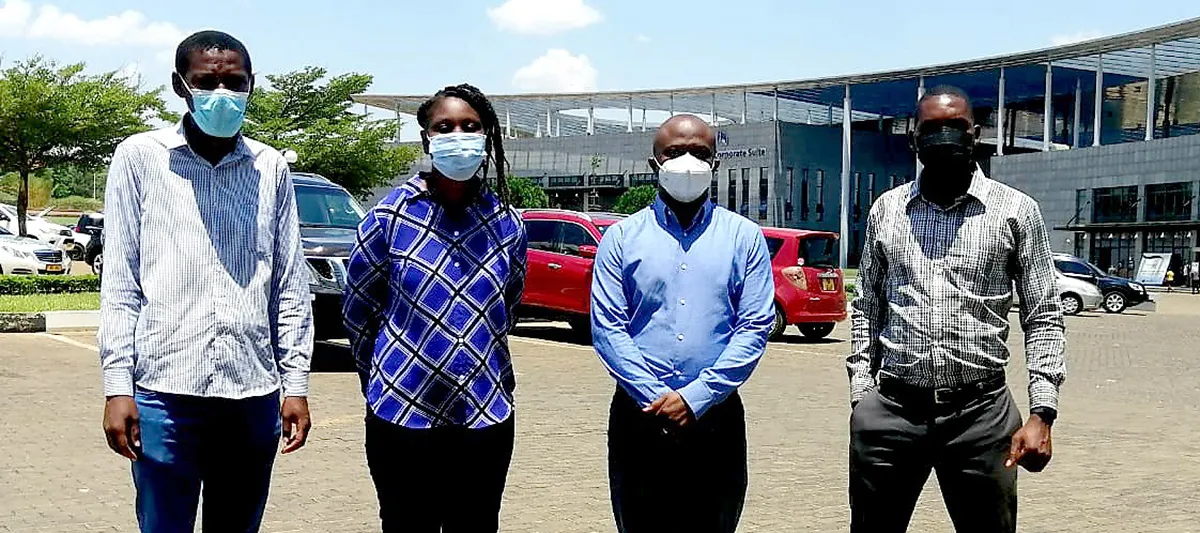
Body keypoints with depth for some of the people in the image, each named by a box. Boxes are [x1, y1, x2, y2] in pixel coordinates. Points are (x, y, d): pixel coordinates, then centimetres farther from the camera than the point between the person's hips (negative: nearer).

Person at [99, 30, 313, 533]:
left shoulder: (271, 167, 8)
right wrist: (118, 386, -6)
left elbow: (290, 284, 9)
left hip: (254, 394, 3)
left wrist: (296, 384, 5)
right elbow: (120, 283, 0)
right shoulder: (140, 157, 2)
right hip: (165, 391, -2)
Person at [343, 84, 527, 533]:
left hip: (486, 417, 3)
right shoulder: (390, 216, -6)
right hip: (401, 417, -2)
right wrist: (385, 381, 10)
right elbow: (357, 314, 4)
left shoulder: (508, 223, 2)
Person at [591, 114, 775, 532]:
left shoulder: (744, 238, 6)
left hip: (716, 418, 0)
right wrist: (656, 399, -13)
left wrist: (696, 397, -12)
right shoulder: (622, 238, 5)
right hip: (638, 418, 0)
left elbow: (756, 326, -3)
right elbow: (607, 327, -2)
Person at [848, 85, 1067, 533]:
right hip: (889, 410, 2)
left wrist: (1042, 413, -7)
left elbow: (1043, 317, 2)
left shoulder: (1016, 211, 2)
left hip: (980, 412, -2)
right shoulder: (886, 210, 9)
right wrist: (861, 394, 6)